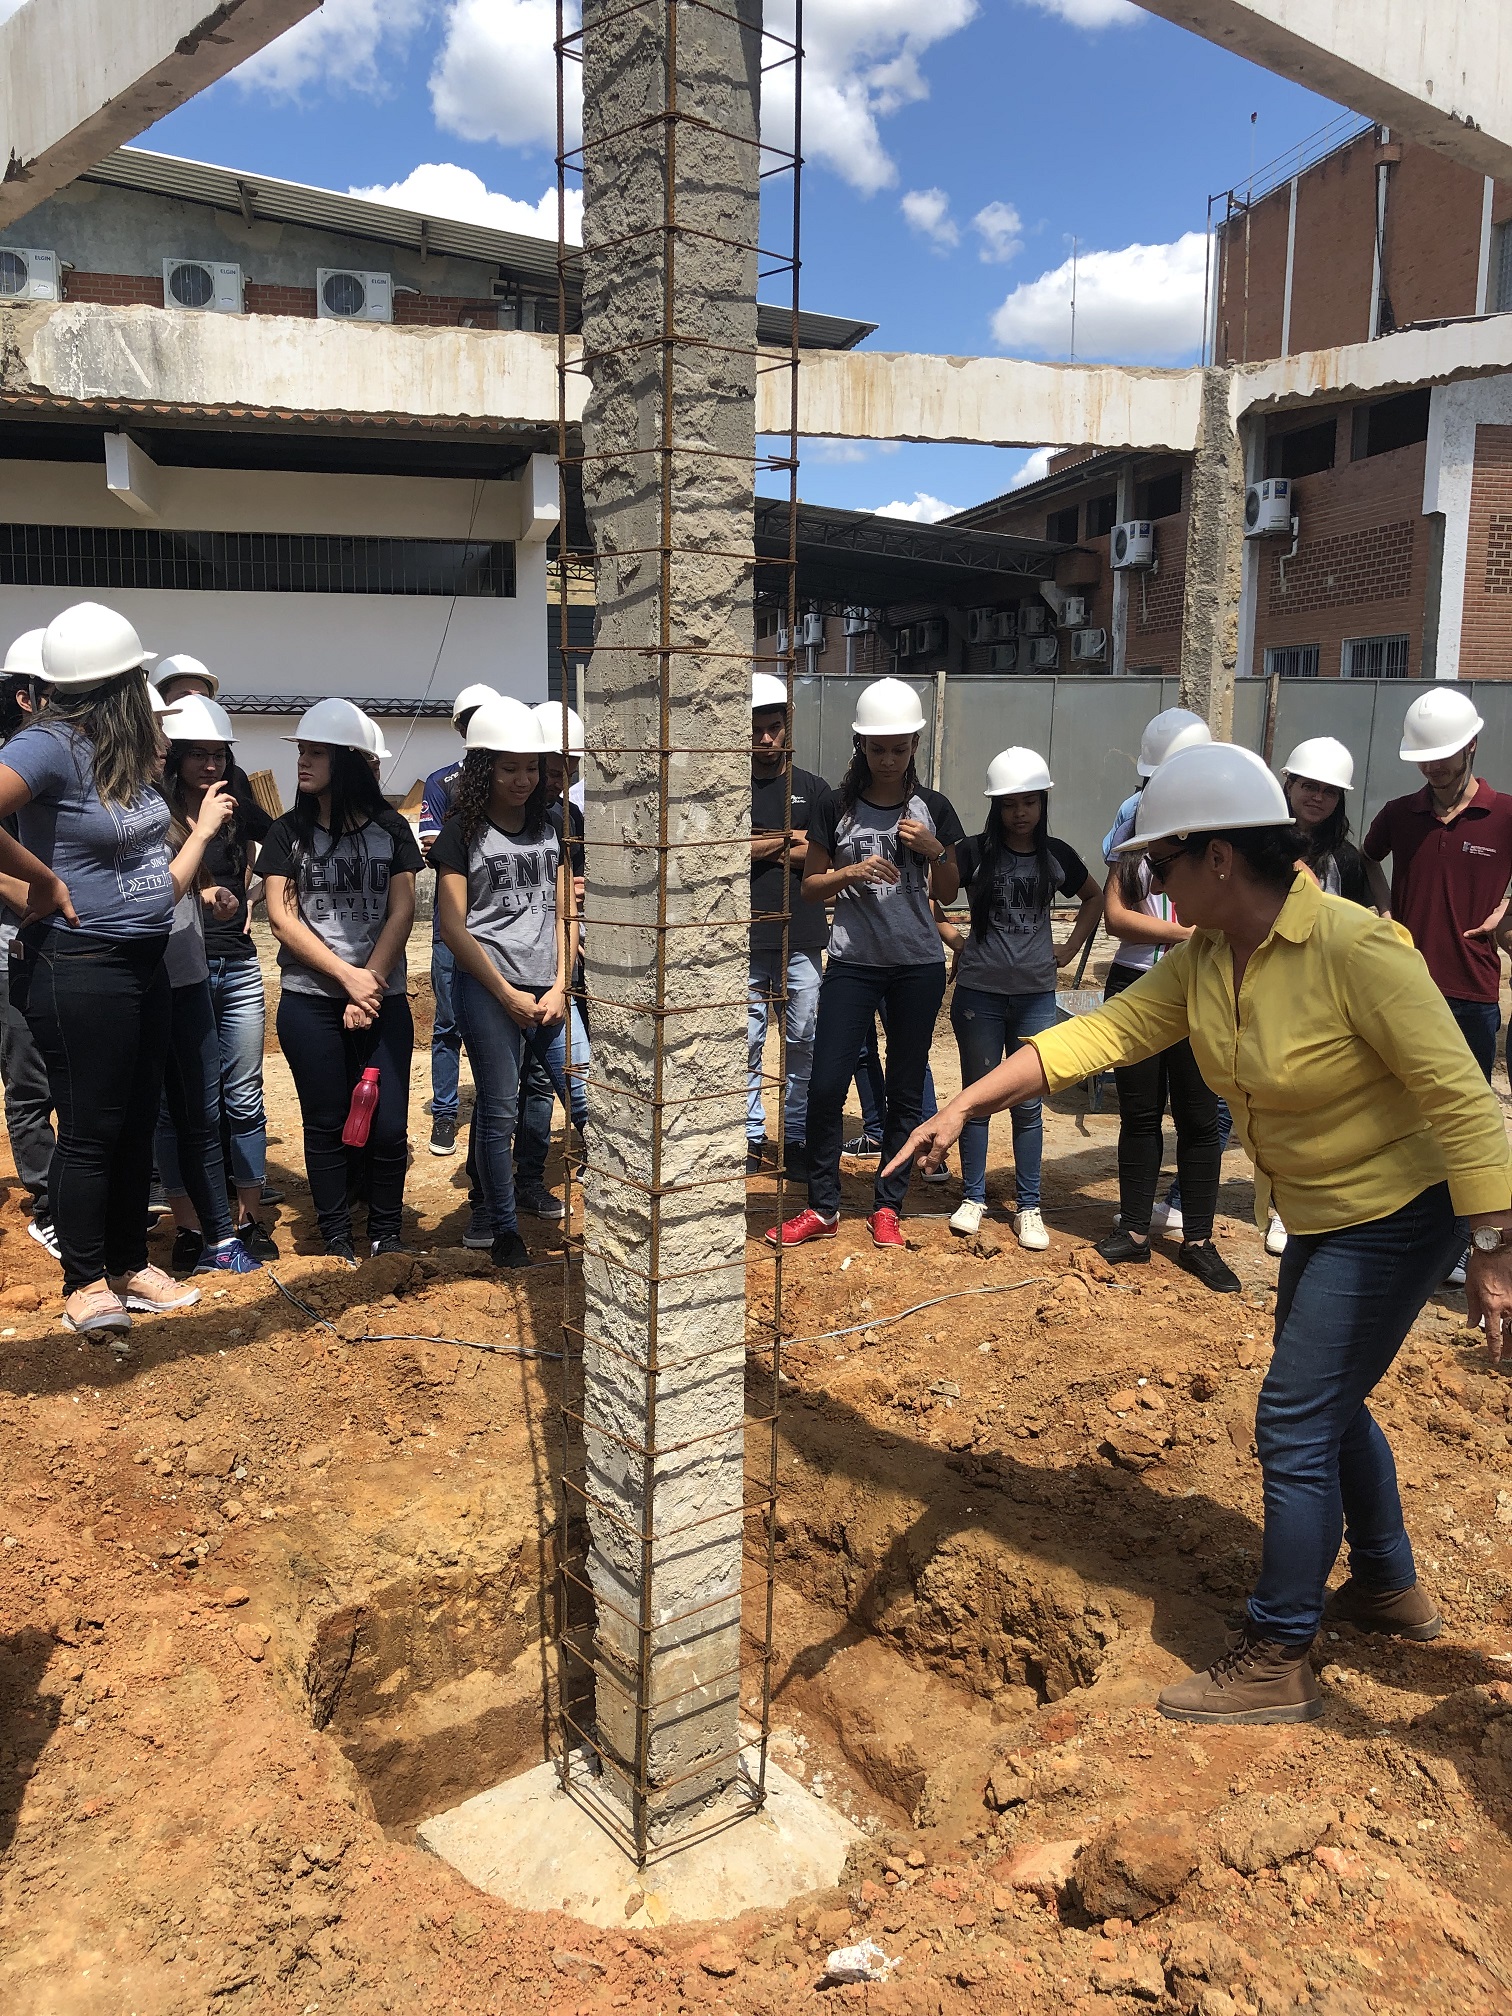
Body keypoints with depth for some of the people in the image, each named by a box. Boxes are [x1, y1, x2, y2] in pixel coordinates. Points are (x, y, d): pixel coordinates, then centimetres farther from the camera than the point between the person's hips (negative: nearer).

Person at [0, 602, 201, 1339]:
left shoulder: (130, 753, 8)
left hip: (144, 966, 8)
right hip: (79, 972, -8)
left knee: (138, 1123, 15)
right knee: (91, 1131, 1)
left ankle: (130, 1265, 29)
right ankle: (84, 1285, 16)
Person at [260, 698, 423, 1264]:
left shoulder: (390, 829, 5)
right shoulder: (288, 832, 4)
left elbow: (401, 912, 0)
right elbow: (281, 918, -2)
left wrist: (370, 983, -11)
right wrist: (347, 976, -11)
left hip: (383, 999, 0)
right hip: (310, 1000, 0)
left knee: (389, 1127, -3)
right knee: (326, 1126, 5)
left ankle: (387, 1234, 16)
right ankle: (337, 1239, 19)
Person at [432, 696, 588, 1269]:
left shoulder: (551, 825, 12)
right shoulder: (462, 834, 1)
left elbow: (563, 914, 11)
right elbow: (453, 927, -3)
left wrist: (560, 988, -1)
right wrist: (509, 995, -7)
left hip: (550, 989, 3)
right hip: (488, 990, -3)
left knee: (588, 1103, -4)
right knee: (499, 1111, 1)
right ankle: (504, 1230, 14)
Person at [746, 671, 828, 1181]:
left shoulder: (812, 789, 10)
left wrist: (762, 848, -6)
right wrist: (790, 839, -4)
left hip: (800, 940, 1)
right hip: (743, 942, -1)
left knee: (805, 1043, 5)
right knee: (746, 1045, 3)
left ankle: (796, 1138, 16)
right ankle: (751, 1138, 16)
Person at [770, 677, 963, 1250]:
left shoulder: (933, 810, 3)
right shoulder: (835, 807, 0)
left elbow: (948, 895, 8)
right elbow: (810, 886, 4)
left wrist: (935, 851, -10)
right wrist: (852, 872, -14)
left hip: (918, 966, 1)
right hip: (852, 963, -1)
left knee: (905, 1090, 7)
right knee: (826, 1084, -7)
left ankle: (887, 1206, 19)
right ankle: (822, 1208, 8)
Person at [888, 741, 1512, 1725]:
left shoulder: (1355, 948, -28)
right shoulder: (1206, 959, -4)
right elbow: (1103, 1032, -9)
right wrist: (967, 1103, -18)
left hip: (1398, 1216, -9)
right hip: (1323, 1217, 9)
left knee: (1295, 1427, -4)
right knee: (1329, 1403, 23)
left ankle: (1276, 1663, 13)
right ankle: (1391, 1586, 47)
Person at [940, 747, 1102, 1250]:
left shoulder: (1057, 855, 3)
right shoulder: (975, 852, -4)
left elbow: (1094, 897, 20)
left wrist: (1071, 947, 10)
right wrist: (954, 940, -4)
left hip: (1036, 995, 1)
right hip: (979, 992, -1)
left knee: (1028, 1103, 5)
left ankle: (1028, 1207, 15)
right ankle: (973, 1198, 20)